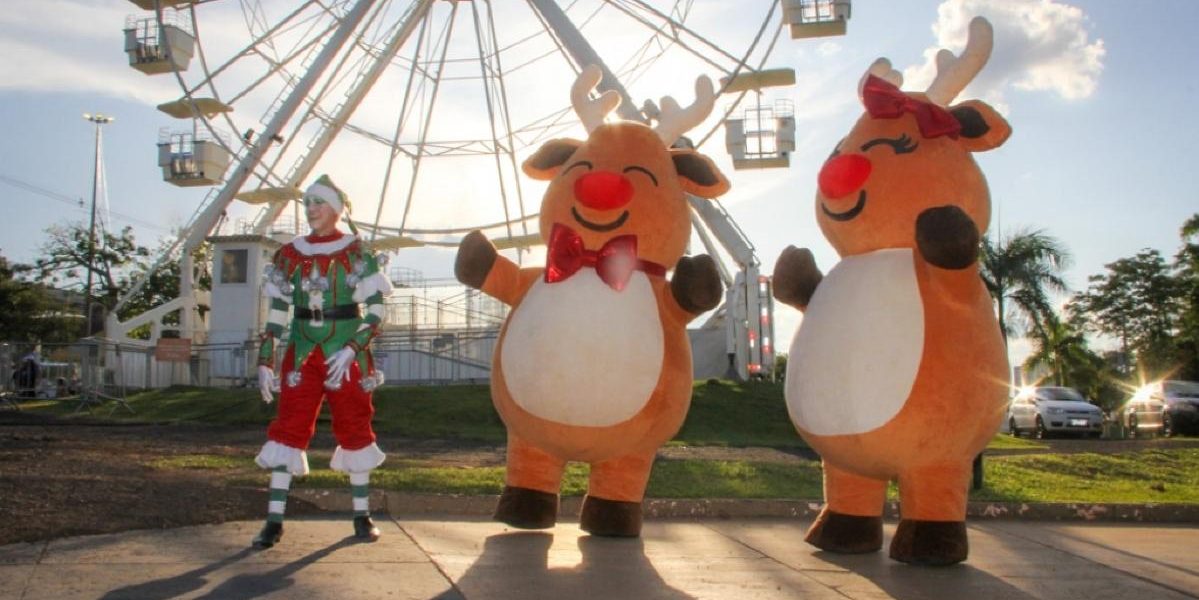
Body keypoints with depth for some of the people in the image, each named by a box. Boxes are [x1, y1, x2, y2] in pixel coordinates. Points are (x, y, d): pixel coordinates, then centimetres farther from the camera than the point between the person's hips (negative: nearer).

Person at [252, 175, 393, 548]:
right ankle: (274, 521, 1)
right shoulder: (289, 255, 6)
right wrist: (265, 362, 3)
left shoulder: (356, 253, -3)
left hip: (347, 357, -2)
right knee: (288, 430, -4)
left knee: (355, 431, 6)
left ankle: (362, 516, 18)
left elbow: (376, 311, -6)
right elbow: (276, 314, 9)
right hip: (302, 356, 2)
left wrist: (351, 350, -17)